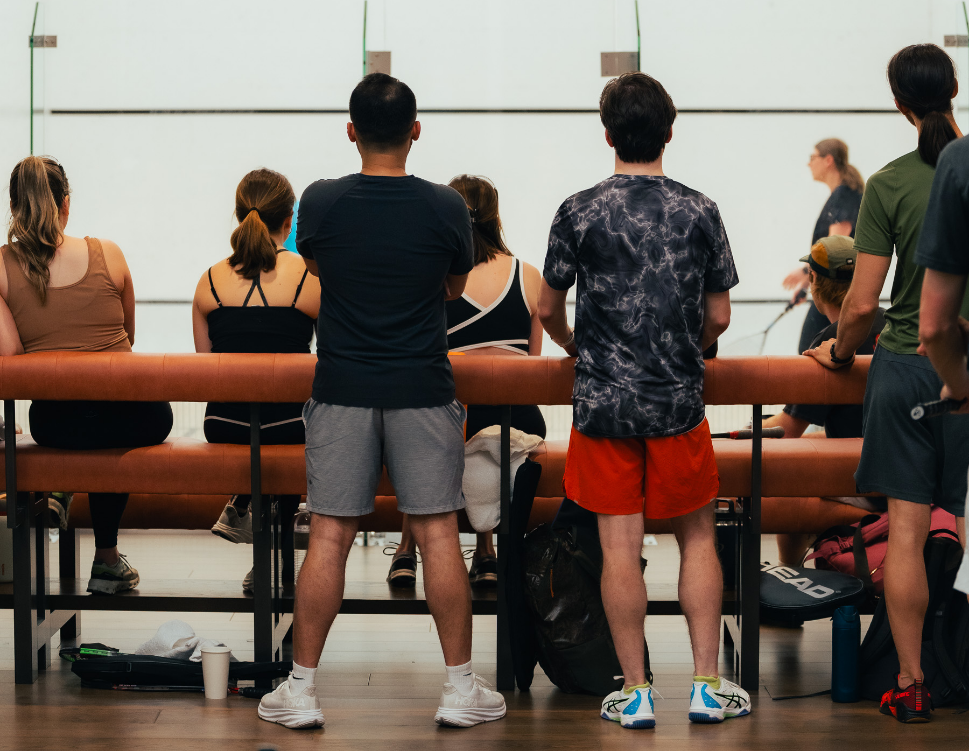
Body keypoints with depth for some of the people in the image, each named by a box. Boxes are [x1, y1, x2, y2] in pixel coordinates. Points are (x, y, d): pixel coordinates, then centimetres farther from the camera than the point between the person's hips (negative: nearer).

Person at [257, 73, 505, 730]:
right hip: (423, 391, 0)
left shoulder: (321, 202, -6)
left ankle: (302, 689, 10)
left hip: (342, 390, 1)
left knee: (329, 538, 5)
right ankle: (461, 688, 11)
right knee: (439, 535, 5)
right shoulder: (445, 207, -7)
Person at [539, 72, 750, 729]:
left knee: (620, 546, 3)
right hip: (679, 403, 1)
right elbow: (719, 318, 4)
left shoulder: (580, 212, -5)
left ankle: (636, 692, 8)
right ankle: (708, 686, 13)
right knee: (697, 537, 13)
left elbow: (548, 311, 3)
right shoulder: (700, 212, -2)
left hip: (603, 403, -1)